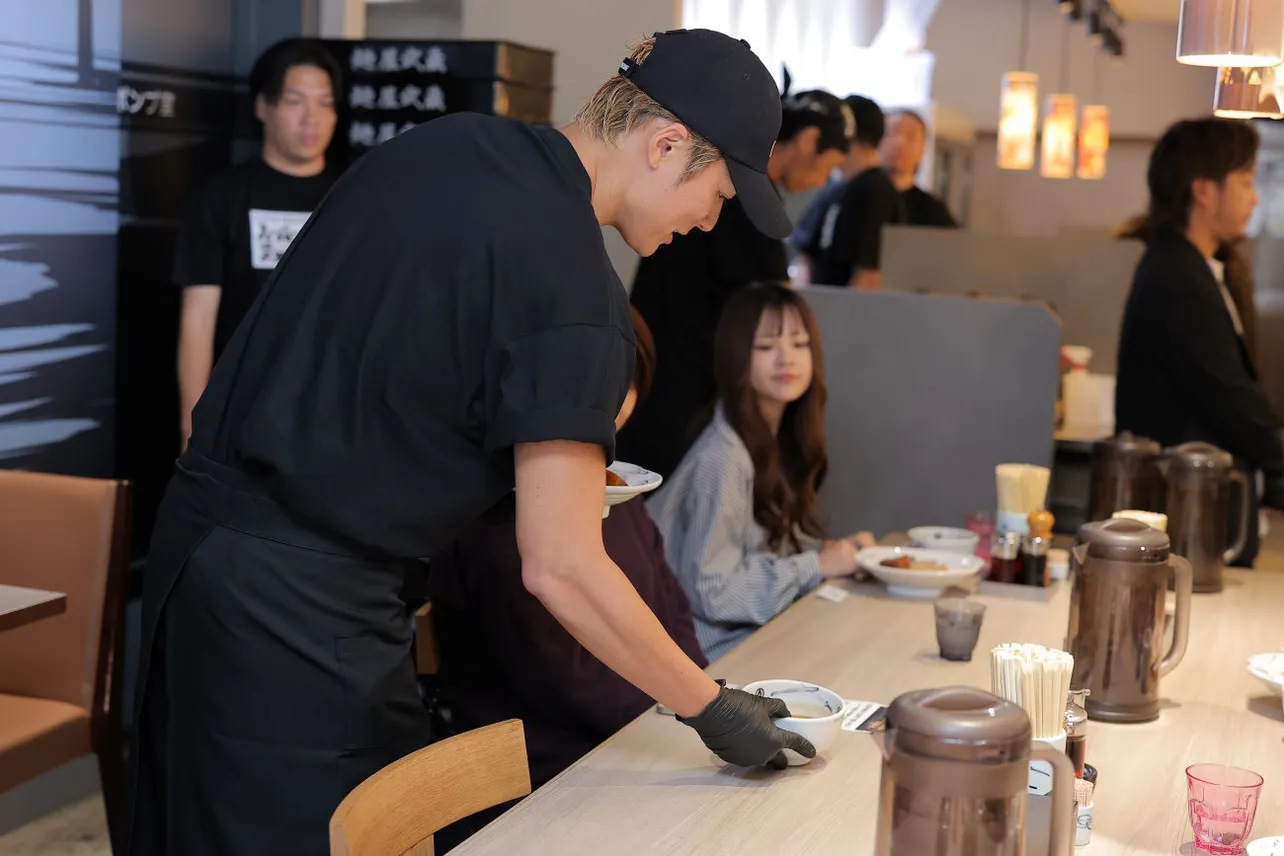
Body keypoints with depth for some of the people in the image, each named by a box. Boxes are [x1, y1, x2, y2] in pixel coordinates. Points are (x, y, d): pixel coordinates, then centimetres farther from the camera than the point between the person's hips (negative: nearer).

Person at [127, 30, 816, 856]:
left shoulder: (439, 141, 6)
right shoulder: (576, 295, -20)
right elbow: (561, 570, -20)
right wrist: (713, 709, -8)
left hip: (198, 523, 9)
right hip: (304, 604, -9)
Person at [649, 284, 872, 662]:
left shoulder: (782, 440, 5)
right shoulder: (722, 459, -21)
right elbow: (712, 591, -20)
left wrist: (835, 549, -1)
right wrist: (817, 565, -14)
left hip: (762, 628, 8)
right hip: (723, 648, -8)